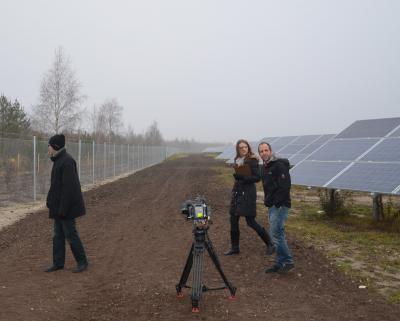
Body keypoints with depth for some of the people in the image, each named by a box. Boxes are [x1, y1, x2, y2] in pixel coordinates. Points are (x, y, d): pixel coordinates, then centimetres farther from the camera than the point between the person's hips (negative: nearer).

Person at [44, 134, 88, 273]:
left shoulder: (67, 161, -19)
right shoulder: (59, 160, 12)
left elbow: (69, 186, -23)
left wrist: (63, 208, -23)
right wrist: (50, 200, 15)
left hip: (66, 205, -10)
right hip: (59, 204, 10)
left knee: (70, 233, -2)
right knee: (58, 234, 12)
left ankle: (82, 262, 10)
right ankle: (58, 263, 20)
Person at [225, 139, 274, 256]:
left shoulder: (252, 160, -11)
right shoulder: (238, 160, 10)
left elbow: (257, 177, -15)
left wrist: (243, 177, -25)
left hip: (248, 193, -7)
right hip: (237, 193, 7)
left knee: (251, 222, -4)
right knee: (233, 220, 7)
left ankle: (269, 244, 13)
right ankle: (234, 247, 19)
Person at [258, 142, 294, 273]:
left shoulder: (279, 165, -14)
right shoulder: (264, 167, 15)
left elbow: (285, 186, -21)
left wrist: (277, 203, -19)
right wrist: (267, 201, 14)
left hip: (280, 205, -9)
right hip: (271, 206, 9)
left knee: (276, 234, -10)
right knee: (277, 234, 12)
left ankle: (288, 262, 0)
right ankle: (280, 263, 19)